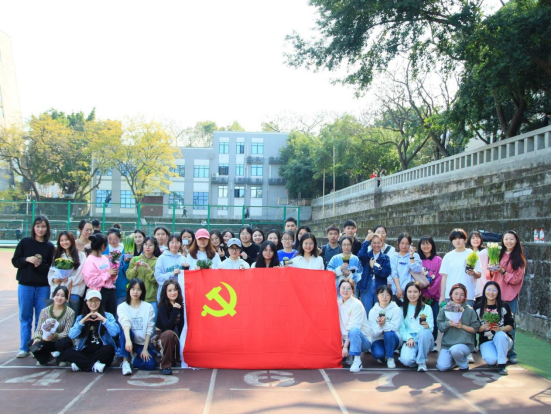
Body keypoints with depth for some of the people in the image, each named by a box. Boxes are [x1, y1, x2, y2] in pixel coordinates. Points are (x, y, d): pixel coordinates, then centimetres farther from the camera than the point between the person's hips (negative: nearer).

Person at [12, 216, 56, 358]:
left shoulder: (50, 246, 2)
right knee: (25, 318, 6)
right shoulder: (25, 242, 2)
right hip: (25, 285, 0)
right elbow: (15, 261, 2)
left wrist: (40, 265, -17)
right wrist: (27, 259, -15)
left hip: (43, 286, 0)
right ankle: (24, 348, 14)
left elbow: (52, 267, 1)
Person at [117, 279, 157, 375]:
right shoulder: (122, 307, -4)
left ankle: (134, 359, 10)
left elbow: (149, 329, -4)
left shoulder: (148, 307, -1)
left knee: (150, 365, -21)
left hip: (143, 343, 1)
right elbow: (125, 323, -23)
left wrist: (145, 349, -11)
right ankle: (125, 362, -22)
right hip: (128, 341, -1)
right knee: (126, 331, -34)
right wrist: (128, 340, -40)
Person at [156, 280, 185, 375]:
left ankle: (173, 359, 18)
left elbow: (181, 325, 4)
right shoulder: (163, 306, -15)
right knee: (170, 334, -37)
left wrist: (179, 337, -9)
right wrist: (175, 310, -29)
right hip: (161, 335, -6)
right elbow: (166, 326, -26)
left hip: (175, 336, 6)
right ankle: (165, 365, -26)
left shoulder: (180, 305, -1)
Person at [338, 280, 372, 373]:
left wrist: (346, 346, -22)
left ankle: (357, 361, -23)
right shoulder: (338, 303, 3)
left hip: (363, 339, -6)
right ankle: (349, 355, 14)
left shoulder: (357, 304, -14)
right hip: (346, 339, 6)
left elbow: (353, 327, -19)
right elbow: (338, 325, 0)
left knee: (354, 330, -36)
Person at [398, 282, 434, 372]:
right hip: (409, 340, 0)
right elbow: (401, 328, 4)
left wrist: (427, 326, -27)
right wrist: (409, 338, -17)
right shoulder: (403, 309, 11)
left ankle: (422, 362, -14)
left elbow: (431, 327, -2)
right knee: (406, 361, -32)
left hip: (425, 339, 1)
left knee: (424, 332, -37)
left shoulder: (427, 308, 9)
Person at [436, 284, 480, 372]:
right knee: (442, 367, -18)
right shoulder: (444, 309, 7)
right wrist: (449, 323, -15)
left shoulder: (469, 310, 1)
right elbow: (440, 327, 3)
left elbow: (475, 329, 1)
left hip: (465, 344, -2)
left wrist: (462, 326, -13)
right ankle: (454, 359, 17)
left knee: (454, 350, -37)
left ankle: (464, 364, -3)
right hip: (446, 344, 3)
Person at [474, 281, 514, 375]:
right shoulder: (478, 307, 1)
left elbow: (511, 325, 0)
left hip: (502, 339, 0)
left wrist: (500, 329, -19)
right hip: (486, 341, 0)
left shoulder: (504, 306, 0)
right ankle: (495, 359, 10)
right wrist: (484, 327, -20)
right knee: (491, 360, -30)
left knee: (500, 335, -37)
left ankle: (502, 364, -20)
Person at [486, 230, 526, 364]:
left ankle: (511, 353, 8)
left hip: (510, 295, -2)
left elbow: (517, 279, -3)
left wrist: (503, 271, -16)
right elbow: (489, 275, 11)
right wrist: (491, 271, -11)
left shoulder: (519, 259, 3)